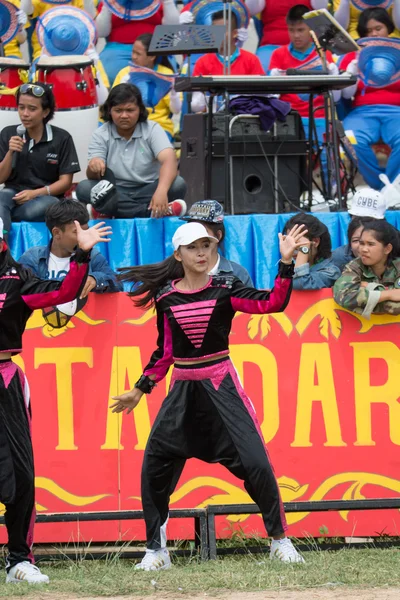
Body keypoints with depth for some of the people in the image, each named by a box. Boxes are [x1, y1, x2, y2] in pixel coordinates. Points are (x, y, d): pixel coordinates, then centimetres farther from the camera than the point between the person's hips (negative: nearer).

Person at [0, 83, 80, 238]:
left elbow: (65, 181, -1)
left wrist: (36, 193, -16)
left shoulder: (61, 138, 1)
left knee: (44, 206, -39)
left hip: (46, 196, -1)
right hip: (14, 194, 1)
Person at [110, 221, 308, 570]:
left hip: (221, 387, -3)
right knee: (154, 468, -2)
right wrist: (140, 390, 16)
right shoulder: (166, 297, 5)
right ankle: (156, 551, 11)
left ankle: (280, 540, 4)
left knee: (255, 462, -12)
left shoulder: (224, 289, -2)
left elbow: (273, 303, -15)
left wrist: (286, 263, -25)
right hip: (182, 390, 3)